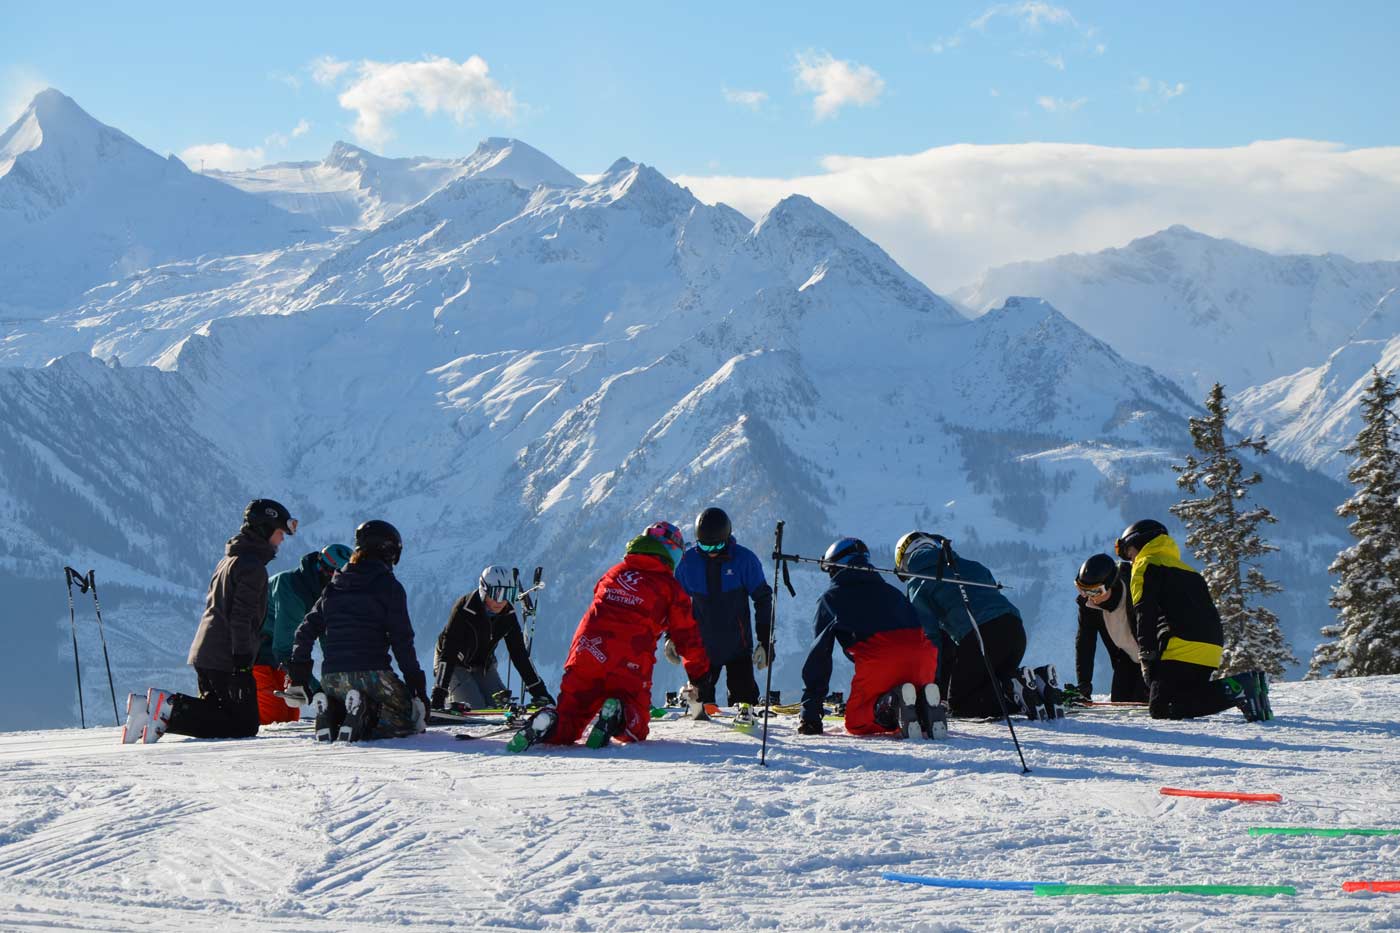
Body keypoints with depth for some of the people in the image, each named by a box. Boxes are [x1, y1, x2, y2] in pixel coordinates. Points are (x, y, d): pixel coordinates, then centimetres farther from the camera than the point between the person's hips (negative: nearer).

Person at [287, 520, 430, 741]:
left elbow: (306, 629, 16)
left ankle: (331, 715, -8)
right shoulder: (389, 586, 0)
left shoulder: (334, 586, 17)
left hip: (331, 679, 6)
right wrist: (416, 681, 1)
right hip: (370, 673, -6)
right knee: (412, 720, 8)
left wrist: (298, 671, 23)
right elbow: (402, 639, -4)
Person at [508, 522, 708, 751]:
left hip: (586, 655, 3)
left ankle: (548, 724, -26)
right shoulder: (670, 587, 11)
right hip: (630, 667, -3)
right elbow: (687, 636, 13)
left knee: (566, 727, 9)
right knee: (636, 730, 10)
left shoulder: (614, 573, 24)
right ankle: (616, 718, -24)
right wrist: (699, 678, 24)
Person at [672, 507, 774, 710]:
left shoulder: (744, 559, -10)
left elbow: (763, 600, -3)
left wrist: (765, 641, -5)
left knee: (743, 694, -4)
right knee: (700, 694, 9)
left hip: (738, 646, -2)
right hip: (703, 644, 2)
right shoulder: (689, 560, -5)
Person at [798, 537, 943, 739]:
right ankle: (925, 706, -9)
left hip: (878, 660, -4)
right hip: (922, 653, 4)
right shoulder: (891, 592, 34)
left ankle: (892, 707, -20)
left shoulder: (831, 598, 20)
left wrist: (810, 713, 14)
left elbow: (819, 655, 14)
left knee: (855, 722, 12)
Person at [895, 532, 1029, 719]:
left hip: (978, 637, -7)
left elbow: (929, 637, 7)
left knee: (957, 704, 5)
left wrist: (933, 683, 15)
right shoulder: (972, 566, 28)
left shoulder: (917, 584, 11)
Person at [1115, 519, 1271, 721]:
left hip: (1182, 649, -8)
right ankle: (1245, 685, -11)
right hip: (1211, 651, 8)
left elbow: (1145, 613, -7)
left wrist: (1147, 654, -10)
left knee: (1160, 710, -12)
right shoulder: (1185, 569, 33)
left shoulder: (1146, 565, 7)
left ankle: (1235, 690, -27)